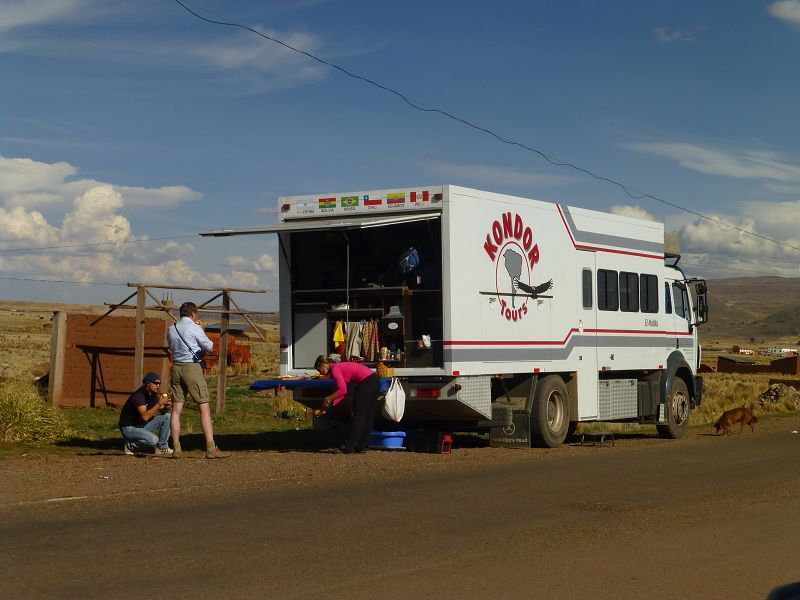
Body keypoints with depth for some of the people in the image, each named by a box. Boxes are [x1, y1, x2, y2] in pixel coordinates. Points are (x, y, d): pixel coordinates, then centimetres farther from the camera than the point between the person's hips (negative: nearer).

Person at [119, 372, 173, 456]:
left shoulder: (154, 395, 1)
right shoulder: (139, 395, -24)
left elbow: (162, 412, 3)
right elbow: (145, 416, -34)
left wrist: (166, 406, -20)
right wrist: (159, 404, -36)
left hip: (142, 425, 9)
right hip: (129, 428, -9)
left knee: (167, 416, -3)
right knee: (153, 440, -30)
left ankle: (162, 448, 2)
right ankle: (131, 446, -3)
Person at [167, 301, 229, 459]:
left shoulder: (171, 330, 11)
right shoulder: (194, 328, -7)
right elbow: (209, 347, 1)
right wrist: (202, 330, 17)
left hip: (176, 367, 6)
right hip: (192, 367, -6)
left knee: (176, 409, 7)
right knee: (204, 407, -5)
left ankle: (176, 449, 5)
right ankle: (211, 448, -10)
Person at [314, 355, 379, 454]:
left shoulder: (334, 369, -9)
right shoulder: (338, 367, 19)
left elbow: (342, 390, -18)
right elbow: (341, 393, 19)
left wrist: (329, 399, -7)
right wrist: (330, 404, 12)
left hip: (367, 381, -10)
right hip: (373, 380, 10)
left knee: (358, 415, -3)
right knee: (367, 416, 13)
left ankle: (349, 446, 3)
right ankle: (362, 446, 19)